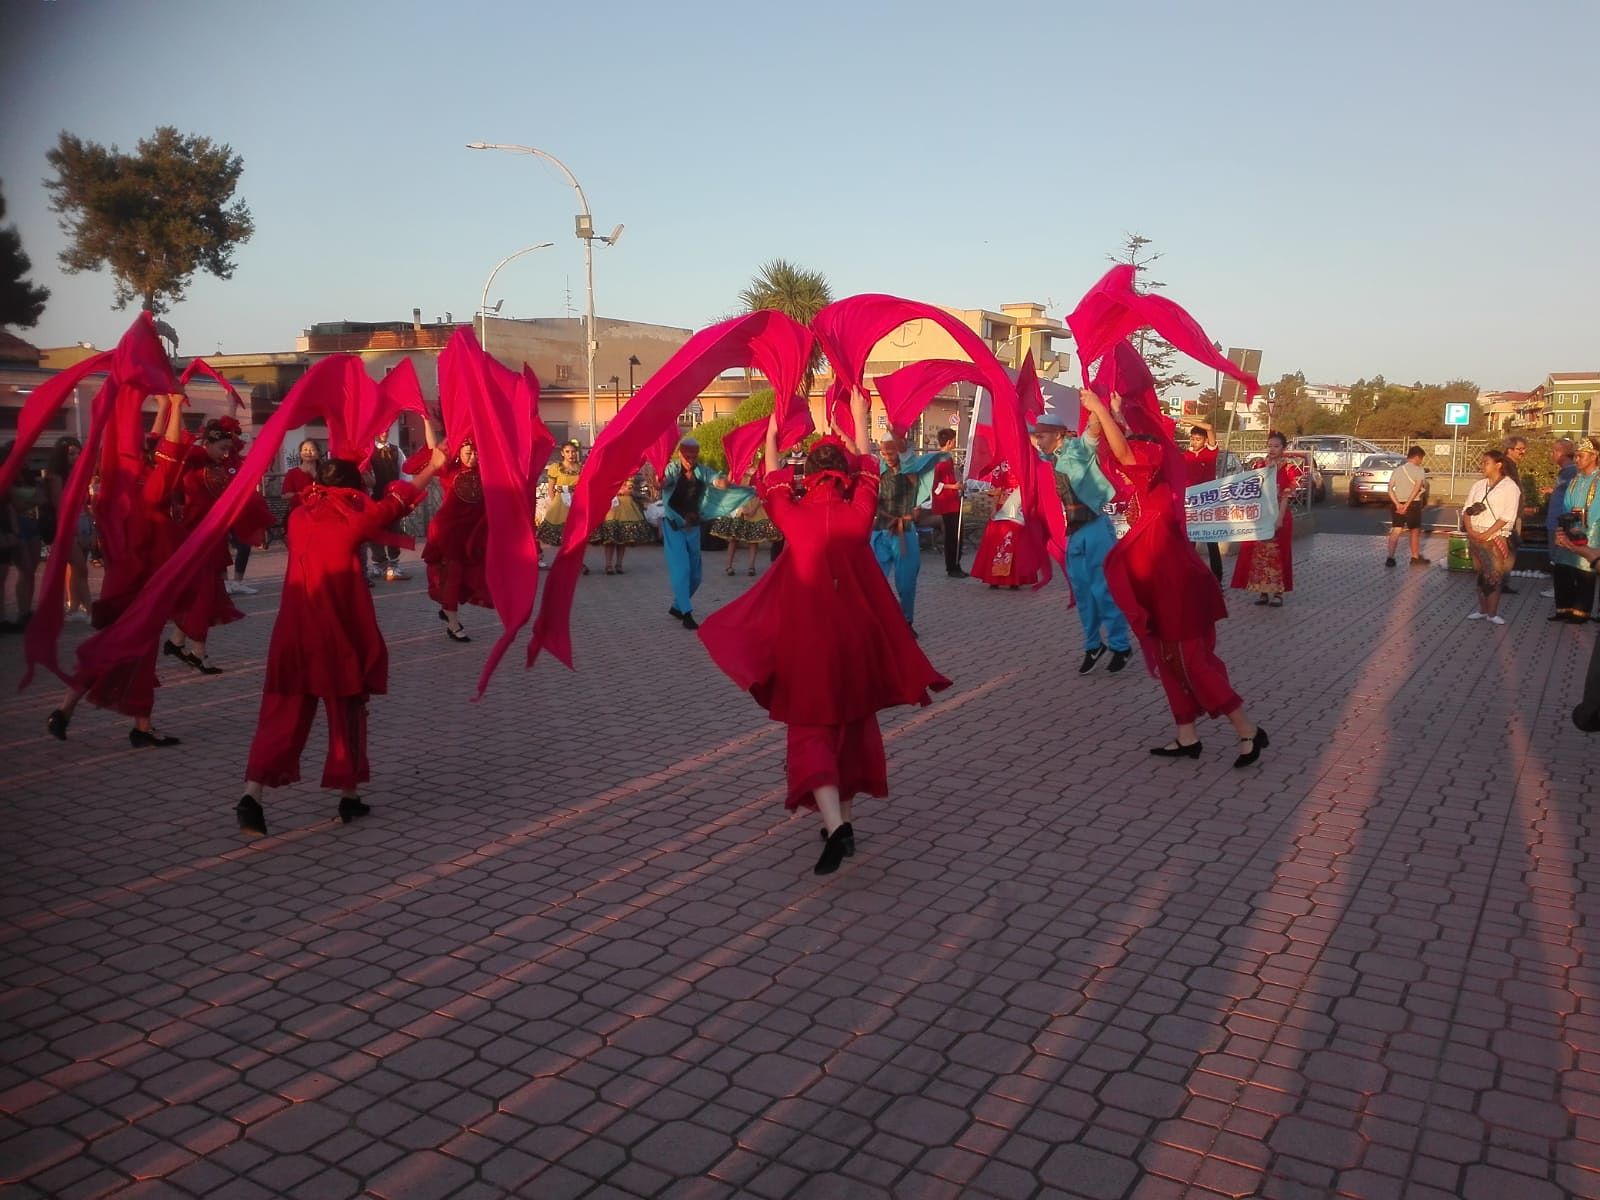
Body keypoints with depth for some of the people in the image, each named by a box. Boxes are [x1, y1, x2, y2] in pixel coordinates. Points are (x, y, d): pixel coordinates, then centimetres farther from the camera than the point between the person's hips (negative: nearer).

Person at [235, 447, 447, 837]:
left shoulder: (300, 515, 7)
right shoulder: (353, 516, -3)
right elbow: (398, 501, 11)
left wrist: (342, 468, 44)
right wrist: (433, 467, 24)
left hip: (294, 632, 4)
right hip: (339, 633, -4)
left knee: (283, 715, 6)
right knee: (347, 713, 11)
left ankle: (253, 795, -7)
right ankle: (349, 797, 19)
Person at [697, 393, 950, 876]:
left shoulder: (794, 515, -6)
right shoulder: (858, 514, -4)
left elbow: (773, 483, 14)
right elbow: (867, 471, 15)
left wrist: (772, 437, 29)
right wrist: (860, 423, 28)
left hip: (807, 642, -2)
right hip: (856, 639, 2)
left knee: (812, 731, 2)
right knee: (854, 724, 19)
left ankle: (835, 826, -20)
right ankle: (844, 820, 27)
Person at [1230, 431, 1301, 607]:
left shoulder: (1289, 469, -2)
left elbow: (1285, 496, -9)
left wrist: (1279, 519, -17)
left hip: (1279, 515, -4)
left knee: (1278, 553, 1)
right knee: (1259, 553, 4)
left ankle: (1278, 592, 7)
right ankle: (1263, 591, 12)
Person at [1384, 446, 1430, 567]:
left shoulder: (1397, 470, 7)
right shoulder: (1419, 470, -7)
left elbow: (1390, 489, -4)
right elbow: (1416, 488, -20)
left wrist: (1398, 504, -12)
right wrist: (1407, 505, -20)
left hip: (1397, 504, 4)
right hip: (1413, 504, -3)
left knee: (1395, 531, 2)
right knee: (1415, 531, 13)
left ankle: (1390, 558, -11)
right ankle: (1415, 558, 24)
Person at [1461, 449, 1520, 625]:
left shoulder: (1510, 487, -6)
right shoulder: (1478, 486, 11)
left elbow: (1507, 516, -12)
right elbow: (1466, 509, 8)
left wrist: (1486, 534, -17)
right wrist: (1470, 530, -8)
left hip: (1496, 537, -5)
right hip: (1475, 536, 5)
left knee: (1494, 575, -3)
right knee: (1481, 574, 10)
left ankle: (1492, 613, 4)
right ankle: (1482, 609, 17)